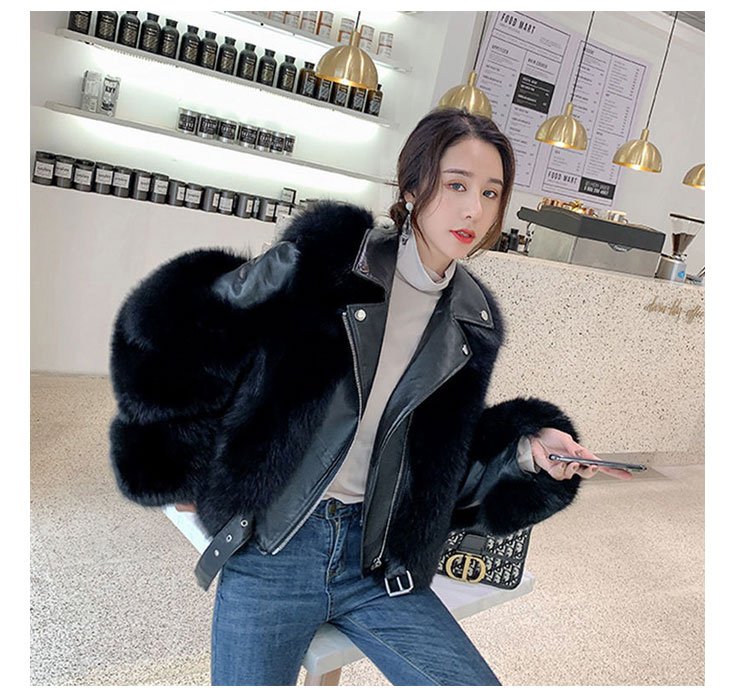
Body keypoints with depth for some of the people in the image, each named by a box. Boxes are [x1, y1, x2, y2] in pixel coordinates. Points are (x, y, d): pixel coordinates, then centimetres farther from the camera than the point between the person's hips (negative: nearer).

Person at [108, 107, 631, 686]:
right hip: (272, 549, -3)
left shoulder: (474, 322, 5)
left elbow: (449, 461, 12)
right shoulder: (327, 261, -10)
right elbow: (173, 330, -5)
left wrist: (527, 448, -5)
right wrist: (174, 473, 1)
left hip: (380, 564, 4)